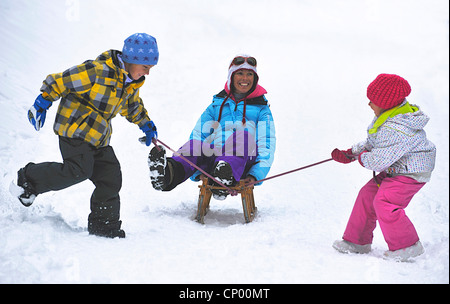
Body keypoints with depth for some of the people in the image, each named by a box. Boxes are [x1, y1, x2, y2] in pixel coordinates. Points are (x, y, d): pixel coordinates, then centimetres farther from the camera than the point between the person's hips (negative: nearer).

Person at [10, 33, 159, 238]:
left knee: (111, 178, 0)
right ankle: (29, 178, -1)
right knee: (79, 171, -22)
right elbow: (59, 82, -16)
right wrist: (43, 103, -13)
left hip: (98, 138, 8)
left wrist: (146, 124, 32)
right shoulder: (97, 72, -21)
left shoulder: (132, 83, 7)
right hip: (74, 129, -8)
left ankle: (103, 224, 14)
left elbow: (132, 106, 29)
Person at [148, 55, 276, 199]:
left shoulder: (261, 108, 18)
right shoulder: (216, 105, 24)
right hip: (213, 160, 2)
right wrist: (197, 171, -7)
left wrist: (256, 175, -15)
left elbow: (266, 145, 5)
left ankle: (226, 172, -61)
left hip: (245, 164, -2)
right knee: (195, 144, -29)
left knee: (243, 135, -33)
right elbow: (198, 134, 12)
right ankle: (170, 172, -60)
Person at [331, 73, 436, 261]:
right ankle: (357, 241, 20)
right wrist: (350, 153, 11)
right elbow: (373, 143, 17)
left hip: (410, 173, -11)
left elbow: (378, 162, -27)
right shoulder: (391, 116, 3)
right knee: (367, 195, 8)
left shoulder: (395, 130, -32)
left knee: (384, 203, -20)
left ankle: (407, 246, -3)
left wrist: (361, 158, -6)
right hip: (395, 169, 11)